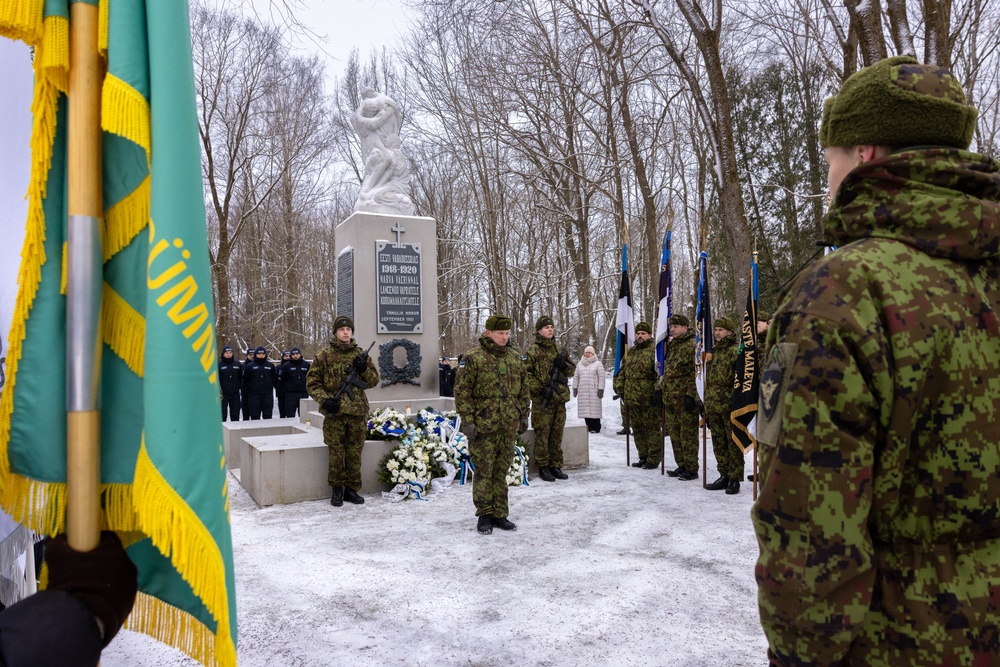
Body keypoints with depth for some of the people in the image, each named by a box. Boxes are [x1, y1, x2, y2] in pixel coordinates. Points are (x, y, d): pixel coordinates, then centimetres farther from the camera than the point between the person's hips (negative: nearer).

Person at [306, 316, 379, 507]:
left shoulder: (361, 354, 10)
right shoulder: (324, 355, 2)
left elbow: (374, 381, 12)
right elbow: (312, 382, 2)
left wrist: (364, 368, -7)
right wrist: (324, 399, -12)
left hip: (358, 412, 2)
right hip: (334, 412, -2)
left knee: (355, 453, 7)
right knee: (336, 453, 3)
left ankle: (352, 489, 19)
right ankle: (337, 489, 17)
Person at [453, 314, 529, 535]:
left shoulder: (515, 357, 11)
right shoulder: (473, 358, -7)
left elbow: (523, 390, 18)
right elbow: (462, 391, -9)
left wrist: (523, 416, 15)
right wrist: (467, 421, -12)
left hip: (509, 426, 5)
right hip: (483, 426, -5)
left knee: (501, 471, 12)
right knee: (484, 471, 2)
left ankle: (499, 514, 22)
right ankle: (484, 516, 14)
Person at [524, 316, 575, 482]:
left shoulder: (559, 349, 15)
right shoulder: (533, 350, -3)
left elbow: (572, 370, 19)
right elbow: (525, 373, -10)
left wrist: (564, 364, -3)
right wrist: (539, 389, -17)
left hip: (560, 399, 6)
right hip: (542, 400, -6)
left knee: (557, 434, 10)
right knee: (542, 433, -3)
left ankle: (556, 466, 19)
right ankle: (543, 467, 7)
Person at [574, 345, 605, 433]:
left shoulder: (597, 364, 3)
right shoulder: (580, 364, 17)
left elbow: (601, 378, -3)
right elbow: (576, 377, 18)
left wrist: (601, 389, -11)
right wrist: (575, 388, 10)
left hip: (594, 391, -4)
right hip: (583, 391, 4)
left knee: (594, 409, -7)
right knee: (585, 409, 1)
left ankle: (596, 428, -4)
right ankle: (589, 427, 8)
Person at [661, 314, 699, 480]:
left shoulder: (692, 345, -10)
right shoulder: (672, 345, 18)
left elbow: (695, 373, -16)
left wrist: (691, 395, -20)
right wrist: (661, 389, 20)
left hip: (685, 398, -9)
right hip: (670, 398, 9)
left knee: (688, 434, -3)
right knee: (674, 434, 13)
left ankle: (691, 469, 5)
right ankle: (681, 465, 23)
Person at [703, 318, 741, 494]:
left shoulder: (736, 350, -7)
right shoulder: (713, 351, 18)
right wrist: (706, 402, 20)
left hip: (729, 405, -8)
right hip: (713, 405, 8)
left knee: (733, 442, -1)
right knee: (718, 443, 13)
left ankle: (735, 479, 6)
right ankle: (724, 475, 23)